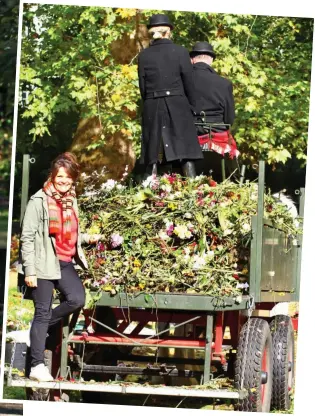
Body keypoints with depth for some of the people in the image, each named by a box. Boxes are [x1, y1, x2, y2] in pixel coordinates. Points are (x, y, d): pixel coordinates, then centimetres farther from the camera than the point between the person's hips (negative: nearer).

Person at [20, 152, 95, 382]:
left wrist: (90, 238, 6)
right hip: (44, 265, -6)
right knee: (43, 313, -3)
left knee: (77, 299, -15)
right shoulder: (39, 201, -7)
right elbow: (27, 237, -8)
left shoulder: (71, 200, 13)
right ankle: (37, 366, 2)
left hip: (65, 263, 6)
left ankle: (44, 326, 11)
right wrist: (29, 270, -12)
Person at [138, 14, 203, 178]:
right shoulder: (181, 52, -2)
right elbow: (188, 83, 0)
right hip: (177, 106, -2)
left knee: (153, 157, 6)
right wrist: (191, 106, 13)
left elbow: (143, 86, 5)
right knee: (185, 153, -2)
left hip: (152, 108, 2)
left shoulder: (144, 55, 3)